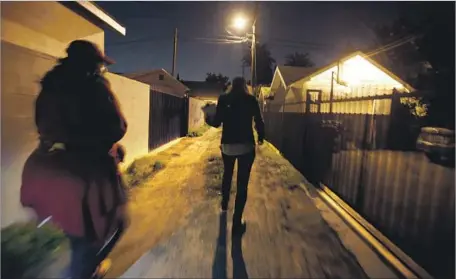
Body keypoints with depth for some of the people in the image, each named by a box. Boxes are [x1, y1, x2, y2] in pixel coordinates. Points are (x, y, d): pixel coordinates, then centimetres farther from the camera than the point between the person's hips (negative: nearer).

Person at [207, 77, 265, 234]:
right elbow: (259, 122, -2)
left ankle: (224, 204, 46)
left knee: (227, 175, 27)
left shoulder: (224, 100, 1)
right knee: (242, 183, 1)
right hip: (246, 146, -2)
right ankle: (237, 222, 2)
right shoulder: (251, 100, 0)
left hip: (227, 145, 2)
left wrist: (208, 119, 21)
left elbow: (217, 123, 0)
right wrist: (261, 138, 15)